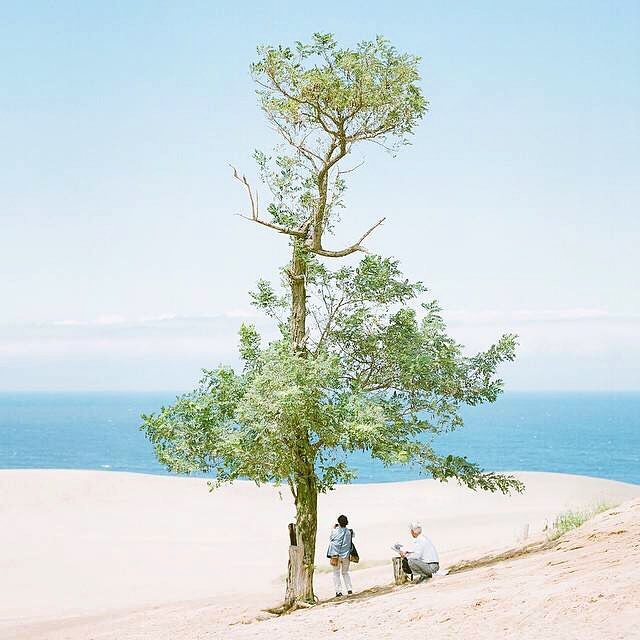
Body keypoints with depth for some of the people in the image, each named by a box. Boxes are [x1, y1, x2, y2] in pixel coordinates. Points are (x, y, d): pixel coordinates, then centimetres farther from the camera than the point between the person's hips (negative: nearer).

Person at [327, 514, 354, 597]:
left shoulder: (335, 531, -12)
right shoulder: (349, 532, 0)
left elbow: (331, 538, -2)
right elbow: (353, 535, 23)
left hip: (336, 555, -3)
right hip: (346, 555, 3)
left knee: (336, 573, 6)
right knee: (345, 572, 19)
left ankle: (339, 591, -2)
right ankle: (349, 589, 9)